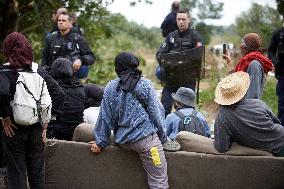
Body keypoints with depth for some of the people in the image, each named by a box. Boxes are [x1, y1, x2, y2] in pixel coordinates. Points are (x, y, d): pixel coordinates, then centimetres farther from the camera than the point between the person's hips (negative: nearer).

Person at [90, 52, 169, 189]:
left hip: (122, 141, 6)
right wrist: (162, 136, 12)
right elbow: (156, 112, 1)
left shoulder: (110, 88, 7)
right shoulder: (145, 85, -1)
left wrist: (100, 141, 16)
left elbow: (105, 117, 9)